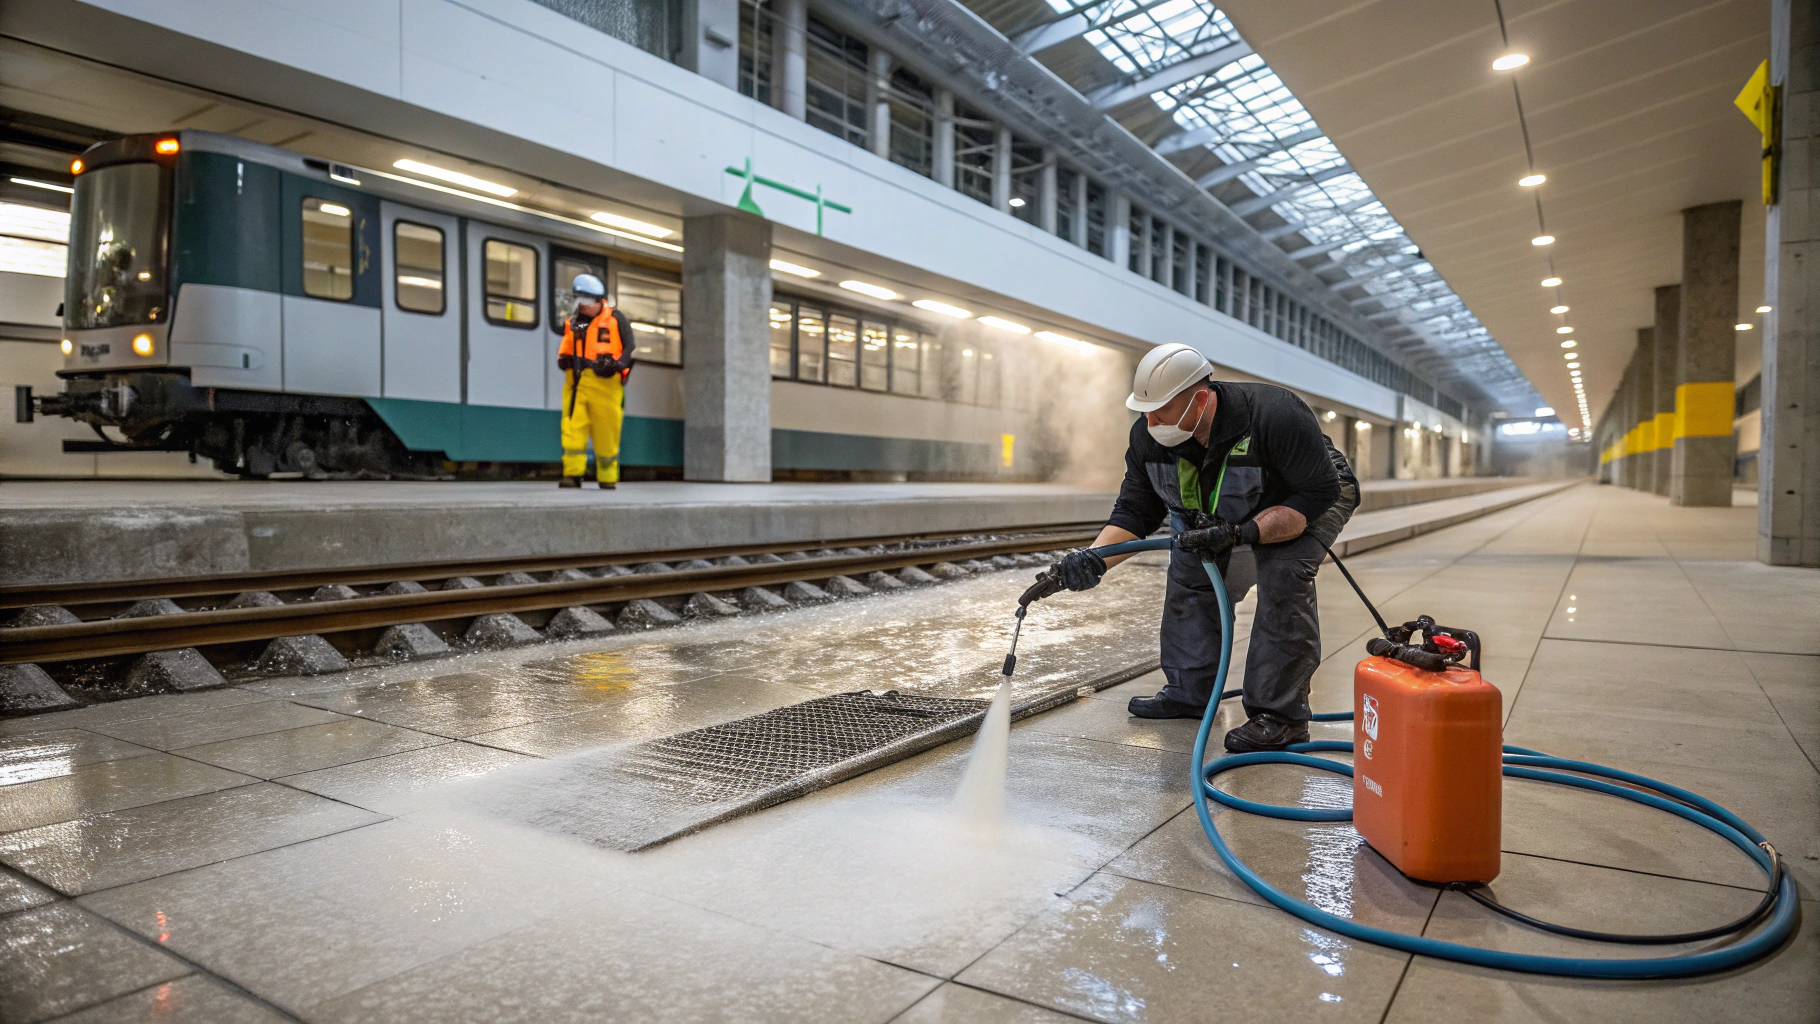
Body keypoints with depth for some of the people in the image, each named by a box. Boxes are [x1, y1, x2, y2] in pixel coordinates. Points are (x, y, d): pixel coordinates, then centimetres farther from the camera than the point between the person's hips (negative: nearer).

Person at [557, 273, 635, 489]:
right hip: (577, 384, 4)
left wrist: (617, 365, -16)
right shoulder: (572, 323, 18)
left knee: (606, 433, 0)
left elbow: (630, 347, 1)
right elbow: (564, 352, 20)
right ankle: (572, 474, -5)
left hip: (605, 383, -3)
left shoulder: (616, 319, 5)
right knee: (572, 428, -8)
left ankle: (608, 479, 11)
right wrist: (564, 360, -4)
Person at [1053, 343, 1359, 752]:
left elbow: (1317, 494, -34)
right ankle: (1190, 693, 9)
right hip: (1231, 510, 6)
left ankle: (1281, 715, -20)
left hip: (1316, 498, -6)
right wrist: (1094, 558, -33)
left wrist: (1242, 533, -44)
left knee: (1283, 575, -28)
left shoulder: (1275, 417, -40)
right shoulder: (1148, 437, -21)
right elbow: (1134, 511, -15)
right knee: (1190, 570, -5)